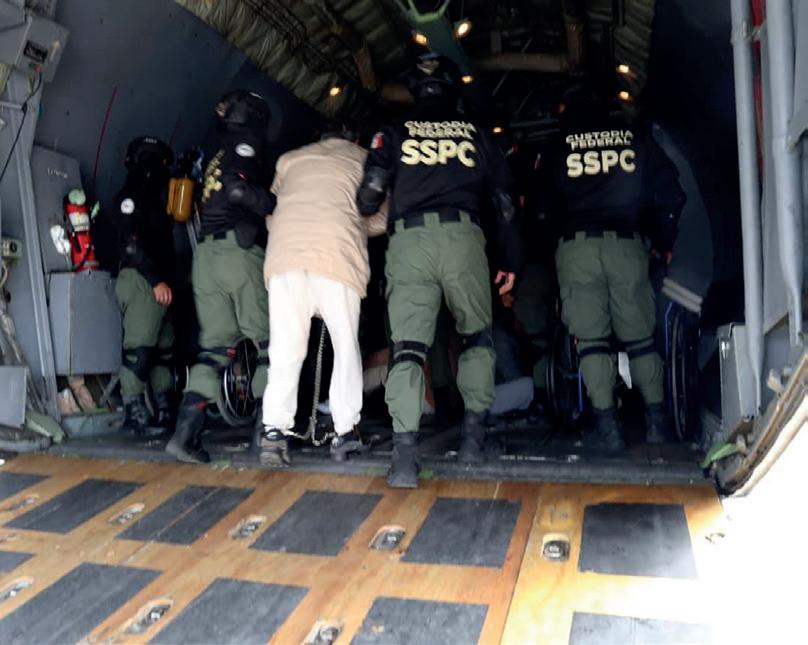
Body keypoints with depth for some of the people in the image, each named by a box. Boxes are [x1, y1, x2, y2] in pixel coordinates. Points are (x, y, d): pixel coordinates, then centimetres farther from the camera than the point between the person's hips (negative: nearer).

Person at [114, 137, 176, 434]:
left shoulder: (154, 197, 25)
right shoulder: (131, 195, -2)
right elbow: (131, 244, -14)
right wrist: (157, 279, -19)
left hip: (159, 282, 9)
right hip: (140, 280, -9)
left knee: (164, 348, 9)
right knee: (139, 348, -11)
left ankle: (163, 409, 15)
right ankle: (135, 411, -8)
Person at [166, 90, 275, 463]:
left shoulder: (217, 158, 29)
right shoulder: (244, 145, 3)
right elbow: (239, 188, -16)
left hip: (205, 254, 8)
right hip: (237, 251, -8)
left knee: (215, 346, 5)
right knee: (271, 344, -1)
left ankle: (185, 433, -3)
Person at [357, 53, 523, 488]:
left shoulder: (394, 133, 16)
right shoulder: (476, 135, 19)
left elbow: (369, 195, 5)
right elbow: (505, 200, 16)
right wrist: (510, 261, 21)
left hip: (408, 240, 0)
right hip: (461, 236, 1)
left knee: (408, 345, -4)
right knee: (476, 335, 16)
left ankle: (404, 453, -13)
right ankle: (474, 432, 12)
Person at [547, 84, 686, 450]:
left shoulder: (557, 144, 10)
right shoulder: (636, 137, 14)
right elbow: (670, 192, 12)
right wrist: (664, 241, 22)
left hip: (576, 245, -1)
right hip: (626, 244, 2)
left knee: (591, 338, 0)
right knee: (640, 337, 10)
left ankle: (607, 427, -3)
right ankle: (657, 421, 13)